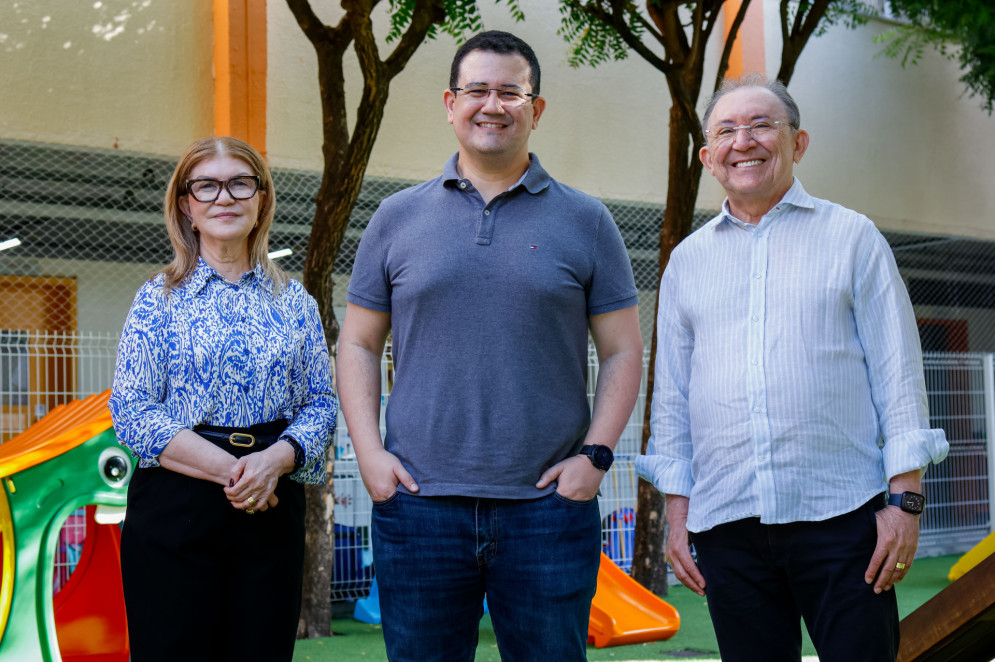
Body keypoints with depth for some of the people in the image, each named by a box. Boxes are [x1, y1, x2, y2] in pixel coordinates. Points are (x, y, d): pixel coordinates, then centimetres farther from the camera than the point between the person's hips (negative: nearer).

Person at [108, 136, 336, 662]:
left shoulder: (295, 302, 11)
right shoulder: (159, 299, 3)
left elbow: (320, 402, 7)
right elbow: (132, 412, -5)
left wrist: (275, 460, -13)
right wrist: (227, 469, -15)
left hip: (272, 509, 3)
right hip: (175, 509, -2)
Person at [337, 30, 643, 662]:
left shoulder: (585, 221, 6)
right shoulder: (398, 218, 9)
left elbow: (623, 351, 6)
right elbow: (359, 344, 11)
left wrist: (596, 454, -5)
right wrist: (369, 451, -1)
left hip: (548, 508, -1)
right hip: (418, 504, 1)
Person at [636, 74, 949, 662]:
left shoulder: (851, 236, 7)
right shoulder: (687, 260, 14)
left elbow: (898, 372, 3)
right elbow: (671, 394, 15)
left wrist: (905, 498, -5)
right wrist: (677, 509, 8)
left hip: (841, 512, -2)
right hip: (725, 521, 3)